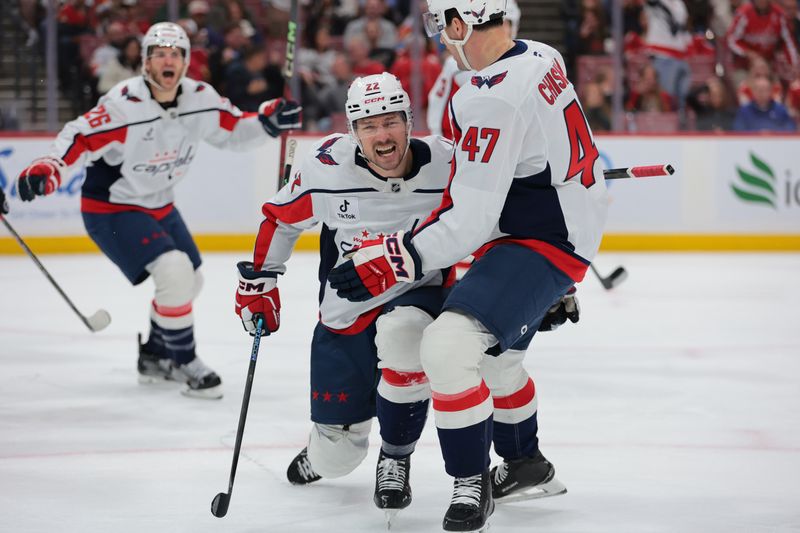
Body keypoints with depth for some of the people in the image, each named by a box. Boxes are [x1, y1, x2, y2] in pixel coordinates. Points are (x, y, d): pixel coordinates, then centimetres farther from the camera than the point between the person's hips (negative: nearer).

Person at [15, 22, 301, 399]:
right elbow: (80, 138, -29)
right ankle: (185, 364, -9)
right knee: (174, 270, -24)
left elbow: (235, 131, 4)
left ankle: (155, 356, 39)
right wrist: (47, 170, -45)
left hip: (158, 205, 8)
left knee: (190, 282, 18)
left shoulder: (201, 99, -7)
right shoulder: (125, 103, -27)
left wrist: (268, 121, -14)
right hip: (111, 209, -8)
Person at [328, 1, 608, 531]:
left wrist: (401, 259, -24)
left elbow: (473, 219, -26)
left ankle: (472, 486, -8)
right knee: (494, 352, 28)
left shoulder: (494, 99, -27)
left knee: (448, 345, -22)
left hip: (542, 243, -11)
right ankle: (526, 465, 46)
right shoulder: (539, 57, 3)